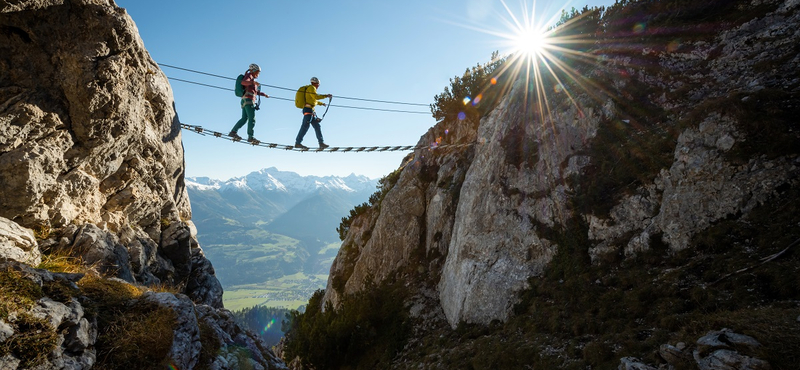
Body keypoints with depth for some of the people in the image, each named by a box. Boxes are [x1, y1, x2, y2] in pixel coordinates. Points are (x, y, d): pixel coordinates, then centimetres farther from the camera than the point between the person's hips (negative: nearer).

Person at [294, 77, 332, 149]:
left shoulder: (311, 88, 27)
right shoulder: (311, 88, -3)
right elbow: (316, 96, -20)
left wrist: (321, 103, 54)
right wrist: (326, 96, -15)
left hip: (311, 111, 10)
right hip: (308, 109, -10)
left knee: (317, 126, 4)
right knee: (305, 126, -16)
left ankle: (321, 143, 0)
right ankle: (298, 143, -20)